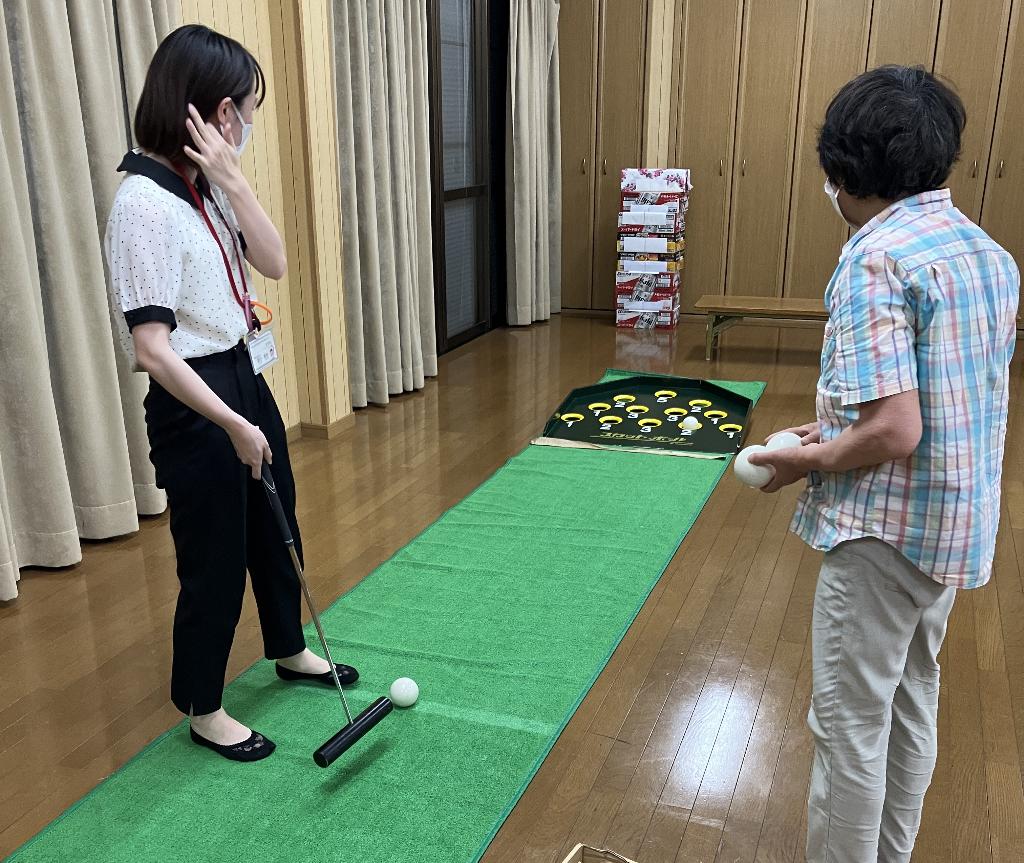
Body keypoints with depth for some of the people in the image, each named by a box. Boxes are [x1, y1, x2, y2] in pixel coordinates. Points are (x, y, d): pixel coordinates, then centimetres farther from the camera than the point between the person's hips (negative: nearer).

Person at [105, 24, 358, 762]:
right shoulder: (144, 203, -22)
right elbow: (151, 347, -25)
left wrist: (232, 178, -12)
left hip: (244, 375, 9)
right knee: (215, 560, 5)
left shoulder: (207, 188, 4)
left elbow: (274, 264, -2)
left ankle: (290, 651, 46)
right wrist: (232, 424, -24)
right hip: (193, 404, -9)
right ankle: (203, 710, 27)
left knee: (275, 526, 23)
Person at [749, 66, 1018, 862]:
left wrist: (810, 460, -10)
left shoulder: (876, 260, -21)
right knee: (913, 700, 22)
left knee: (850, 722, 6)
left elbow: (892, 434, -28)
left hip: (886, 532, -9)